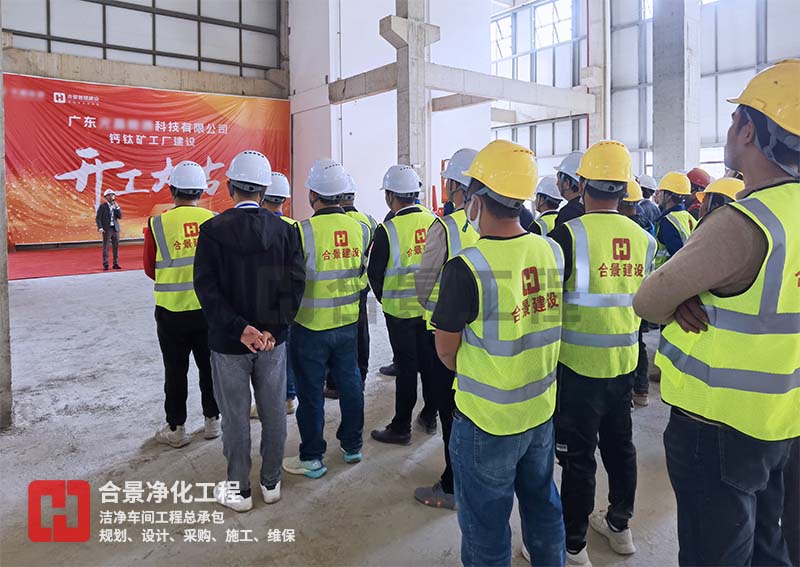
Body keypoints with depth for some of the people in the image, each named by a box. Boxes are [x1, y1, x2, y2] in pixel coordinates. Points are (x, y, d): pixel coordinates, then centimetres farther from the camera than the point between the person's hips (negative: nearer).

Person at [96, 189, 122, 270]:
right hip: (107, 229, -4)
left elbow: (120, 216, 2)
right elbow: (98, 218, -3)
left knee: (116, 247, 4)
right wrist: (100, 228, -14)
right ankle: (105, 265, -1)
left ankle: (116, 264, 9)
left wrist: (117, 207, -8)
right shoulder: (102, 207, 0)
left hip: (115, 229, 4)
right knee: (106, 247, -3)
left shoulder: (116, 206, 13)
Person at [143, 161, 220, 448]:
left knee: (176, 371, 11)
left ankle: (176, 429, 22)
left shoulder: (157, 224, -12)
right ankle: (212, 421, 27)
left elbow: (150, 269, 0)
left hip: (172, 311, -2)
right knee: (210, 367, 15)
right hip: (210, 309, 2)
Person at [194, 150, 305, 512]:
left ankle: (238, 489, 25)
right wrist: (274, 328, -10)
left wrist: (240, 328, -15)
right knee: (273, 412, 14)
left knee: (235, 416, 11)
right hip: (272, 338, 2)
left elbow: (207, 288, -15)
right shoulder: (284, 230, -2)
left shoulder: (213, 230, -9)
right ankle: (271, 482, 28)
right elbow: (295, 283, -8)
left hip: (229, 342, -2)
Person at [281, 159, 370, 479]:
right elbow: (366, 277, 6)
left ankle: (312, 458, 20)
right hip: (348, 323, 5)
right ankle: (353, 446, 32)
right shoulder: (361, 230, -3)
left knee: (311, 392, 8)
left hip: (311, 325, -5)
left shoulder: (304, 232, -18)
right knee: (350, 383, 17)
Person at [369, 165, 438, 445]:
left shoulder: (387, 230, -17)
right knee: (429, 360, 16)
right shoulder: (434, 222, -4)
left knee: (406, 366, 4)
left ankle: (401, 427, 16)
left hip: (401, 310, -4)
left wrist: (384, 299, 11)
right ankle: (430, 417, 31)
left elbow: (375, 273, -7)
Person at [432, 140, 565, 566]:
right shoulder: (553, 252, -5)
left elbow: (446, 350, -10)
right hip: (542, 412, 6)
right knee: (542, 506, 26)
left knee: (486, 527, 13)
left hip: (487, 420, -6)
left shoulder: (466, 268, -23)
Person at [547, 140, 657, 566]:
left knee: (578, 454, 5)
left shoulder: (569, 234, -17)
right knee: (619, 443, 20)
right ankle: (620, 524, 38)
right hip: (625, 361, 6)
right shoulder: (643, 238, 1)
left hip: (580, 363, -5)